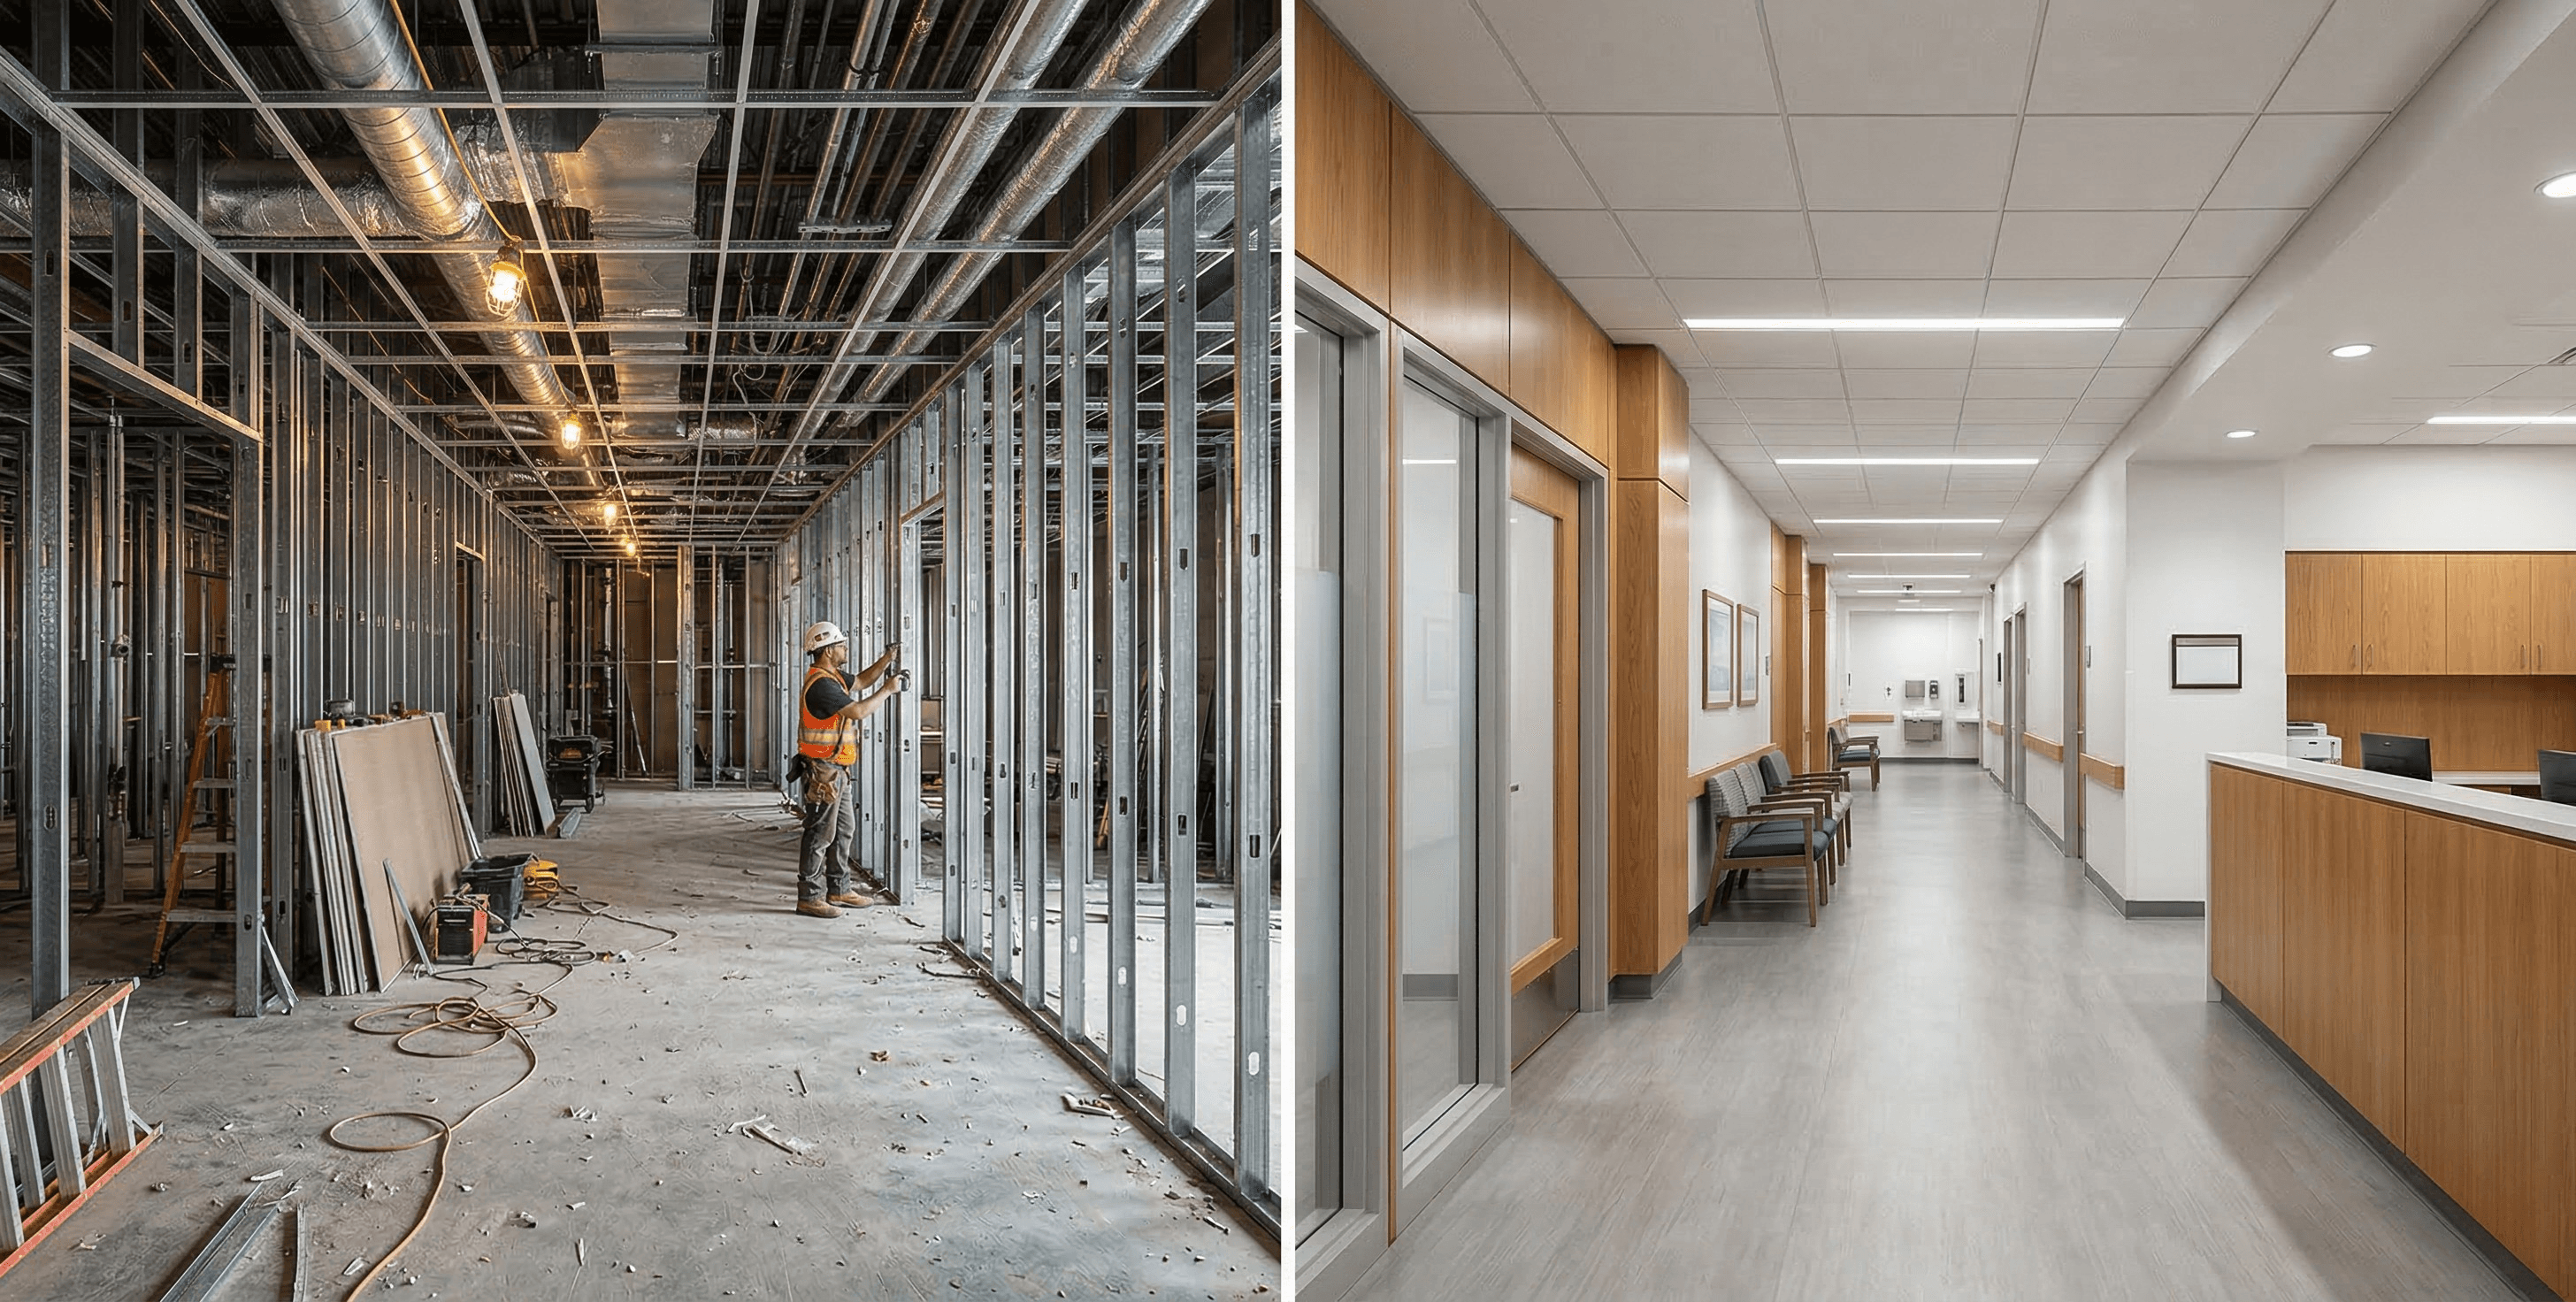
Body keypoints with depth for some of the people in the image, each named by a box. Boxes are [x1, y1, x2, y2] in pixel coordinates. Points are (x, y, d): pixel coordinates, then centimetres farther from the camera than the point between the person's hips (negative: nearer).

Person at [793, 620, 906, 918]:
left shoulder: (833, 677, 12)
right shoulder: (821, 684, -20)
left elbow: (861, 680, 27)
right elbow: (858, 711, -25)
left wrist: (887, 659, 13)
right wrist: (887, 690, -14)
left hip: (836, 771, 11)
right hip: (823, 771, -11)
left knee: (844, 828, 17)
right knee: (820, 833, -6)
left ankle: (838, 888, 26)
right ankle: (809, 897, 0)